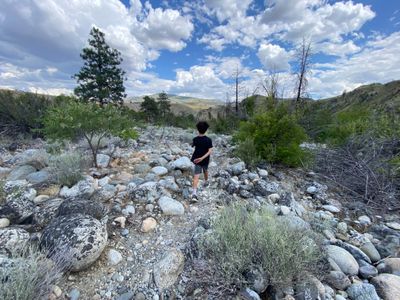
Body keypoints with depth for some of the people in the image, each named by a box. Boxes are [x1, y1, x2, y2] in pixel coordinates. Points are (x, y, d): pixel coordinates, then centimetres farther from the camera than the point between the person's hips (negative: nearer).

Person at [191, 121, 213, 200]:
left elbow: (192, 146, 11)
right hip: (205, 160, 0)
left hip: (197, 160, 0)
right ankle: (206, 182, 54)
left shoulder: (195, 139, -10)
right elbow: (210, 151, -21)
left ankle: (194, 192, -15)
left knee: (196, 176, -3)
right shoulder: (208, 140, -13)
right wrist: (202, 158, -25)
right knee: (205, 171, 28)